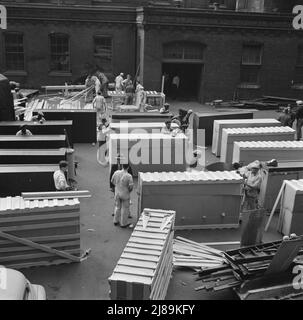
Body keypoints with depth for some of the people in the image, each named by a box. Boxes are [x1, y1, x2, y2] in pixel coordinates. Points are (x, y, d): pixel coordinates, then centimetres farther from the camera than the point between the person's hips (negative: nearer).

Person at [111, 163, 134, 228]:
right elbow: (131, 186, -19)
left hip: (117, 193, 5)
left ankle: (116, 221, 35)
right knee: (125, 209, 10)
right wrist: (129, 190, 4)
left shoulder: (116, 173, -11)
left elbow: (112, 181, 4)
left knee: (117, 207, 22)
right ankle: (123, 223, 21)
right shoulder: (128, 176, -24)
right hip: (125, 194, -5)